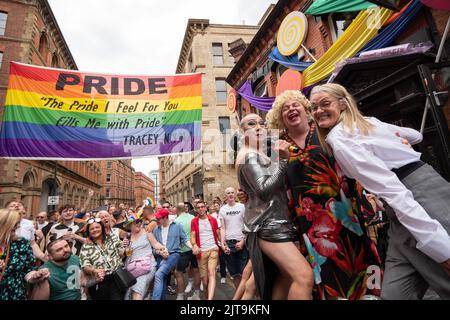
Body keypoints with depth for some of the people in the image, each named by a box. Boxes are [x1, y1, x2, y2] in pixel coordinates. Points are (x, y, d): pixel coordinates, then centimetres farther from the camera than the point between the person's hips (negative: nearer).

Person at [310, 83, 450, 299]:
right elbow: (415, 136, 32)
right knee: (394, 293, 8)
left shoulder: (338, 138, -13)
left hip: (419, 199, -9)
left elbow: (391, 189, -22)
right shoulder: (368, 121, 16)